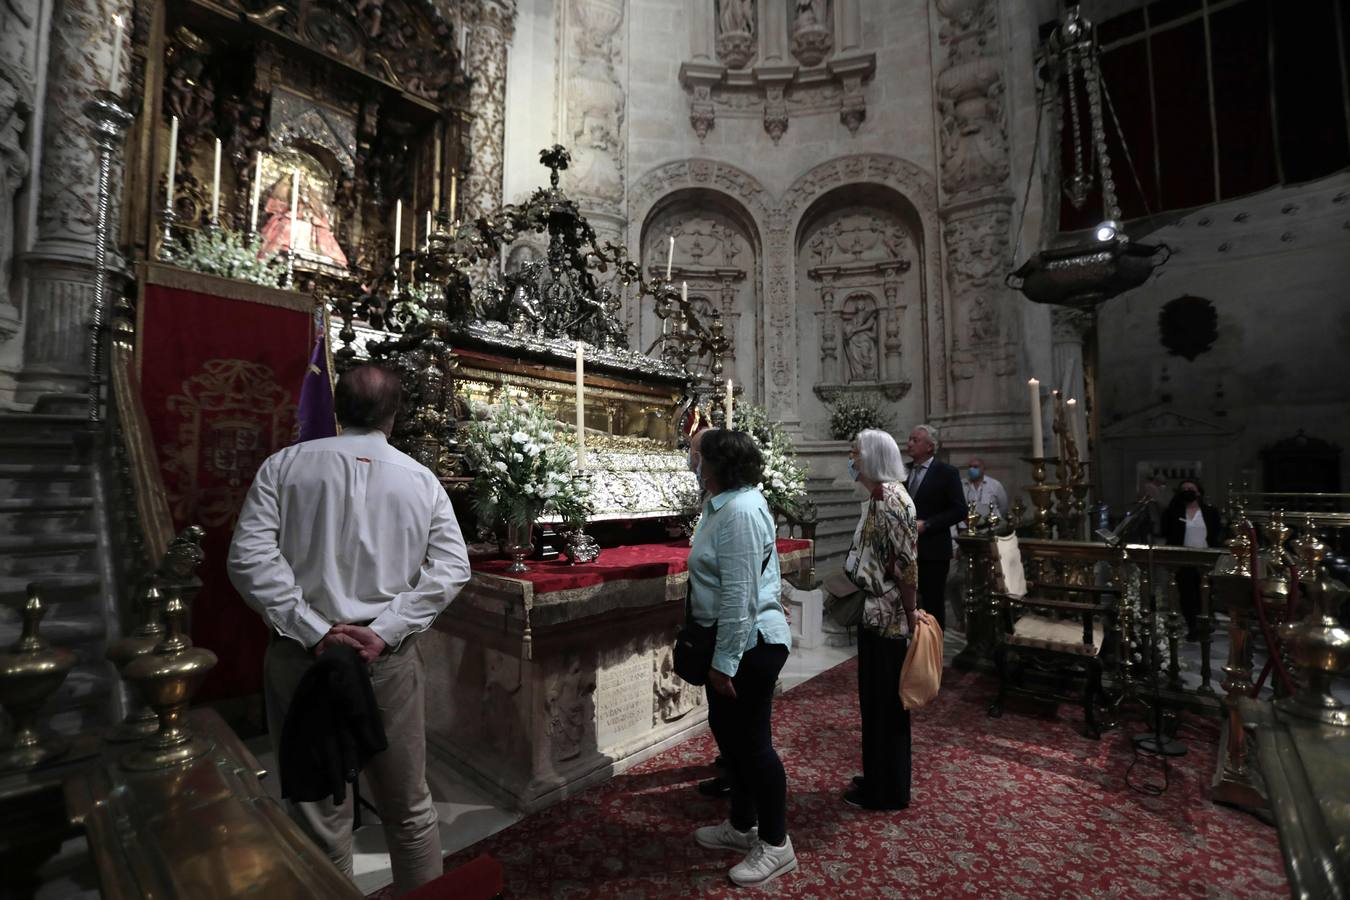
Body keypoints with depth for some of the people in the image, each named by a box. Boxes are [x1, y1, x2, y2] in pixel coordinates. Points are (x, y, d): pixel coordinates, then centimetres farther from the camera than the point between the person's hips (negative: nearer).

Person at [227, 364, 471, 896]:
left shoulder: (286, 465, 1)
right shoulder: (422, 479, 2)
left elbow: (249, 557, -8)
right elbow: (452, 568, -7)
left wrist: (315, 632, -9)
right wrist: (386, 632, -8)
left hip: (303, 656, 0)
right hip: (391, 660, 1)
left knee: (319, 815, 15)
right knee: (409, 810, 17)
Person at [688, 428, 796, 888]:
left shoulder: (740, 512, -24)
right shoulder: (731, 502, 9)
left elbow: (739, 597, -26)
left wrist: (724, 662, -22)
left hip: (750, 645, -10)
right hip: (738, 642, 10)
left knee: (752, 741, 5)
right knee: (727, 730, 21)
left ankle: (776, 845, 27)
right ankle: (742, 825, 40)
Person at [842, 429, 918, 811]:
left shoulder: (890, 498, -20)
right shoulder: (878, 496, 10)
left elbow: (907, 564, -21)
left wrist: (911, 616, -17)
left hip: (889, 616, -9)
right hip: (876, 612, 9)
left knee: (885, 701, 6)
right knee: (876, 698, 20)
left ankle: (886, 791, 24)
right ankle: (878, 779, 36)